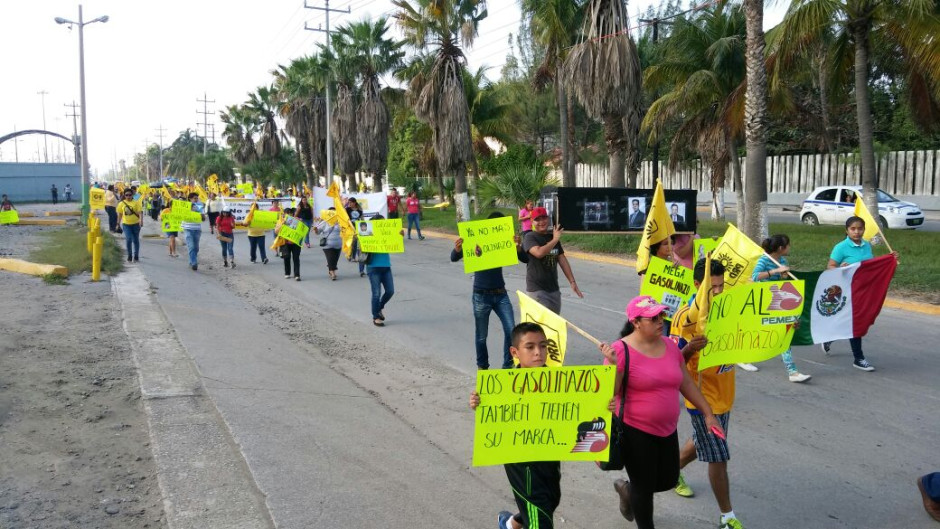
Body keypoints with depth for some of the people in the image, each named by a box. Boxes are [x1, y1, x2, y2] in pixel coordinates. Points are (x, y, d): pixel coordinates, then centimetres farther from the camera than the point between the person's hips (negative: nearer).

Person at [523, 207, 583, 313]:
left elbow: (562, 260, 14)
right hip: (537, 289, -6)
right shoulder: (530, 237, -7)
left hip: (554, 288, 7)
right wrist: (555, 240, -14)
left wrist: (572, 281, 10)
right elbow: (539, 253, -26)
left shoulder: (553, 237, 13)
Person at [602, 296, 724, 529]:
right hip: (635, 431, -6)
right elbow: (610, 392, -17)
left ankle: (627, 489, 45)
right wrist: (613, 364, -33)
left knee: (669, 480, 17)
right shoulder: (622, 350, -17)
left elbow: (686, 383, 11)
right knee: (644, 487, 6)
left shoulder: (670, 346, 2)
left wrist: (708, 413, 12)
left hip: (667, 430, 6)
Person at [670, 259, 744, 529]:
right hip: (703, 396, -7)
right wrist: (690, 348, -41)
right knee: (718, 457, 0)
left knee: (702, 442, 25)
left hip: (725, 392, 7)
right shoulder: (685, 315, -21)